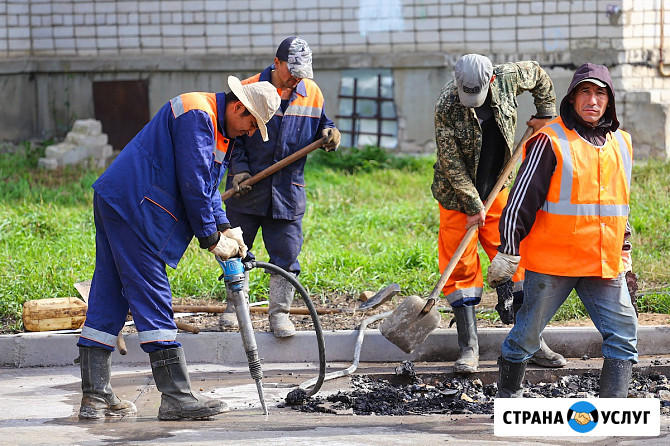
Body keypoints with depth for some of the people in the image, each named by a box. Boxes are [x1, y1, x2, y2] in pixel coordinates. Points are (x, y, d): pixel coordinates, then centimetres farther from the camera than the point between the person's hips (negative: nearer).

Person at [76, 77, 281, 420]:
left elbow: (206, 186, 25)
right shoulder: (197, 115, -14)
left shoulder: (218, 131, 20)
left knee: (108, 298, 9)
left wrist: (225, 228, 9)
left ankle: (95, 397, 10)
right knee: (151, 298, -10)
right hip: (133, 208, -11)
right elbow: (192, 183, -18)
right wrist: (211, 238, -10)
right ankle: (176, 397, -10)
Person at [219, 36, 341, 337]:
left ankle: (279, 312, 10)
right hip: (247, 188, -1)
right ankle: (235, 305, 23)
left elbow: (319, 125, 17)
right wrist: (239, 168, -12)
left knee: (286, 253, 0)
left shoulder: (312, 93, 3)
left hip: (288, 191, 1)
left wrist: (329, 135, -7)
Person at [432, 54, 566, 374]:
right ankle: (468, 348, 0)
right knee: (461, 268, -3)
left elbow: (537, 74, 12)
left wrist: (545, 113, 9)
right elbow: (451, 163, -18)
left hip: (497, 190, 3)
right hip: (457, 195, -3)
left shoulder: (508, 78, -12)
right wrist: (473, 205, -17)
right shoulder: (446, 108, -22)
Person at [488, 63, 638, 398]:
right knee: (527, 334, 3)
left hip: (604, 265, 5)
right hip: (552, 261, -5)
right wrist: (507, 253, -10)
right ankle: (508, 396, 24)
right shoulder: (551, 141, -9)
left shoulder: (621, 142, 11)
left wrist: (624, 253, 24)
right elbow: (522, 200, -9)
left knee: (623, 334, -3)